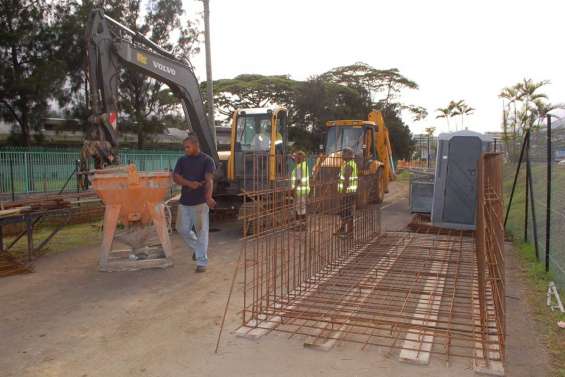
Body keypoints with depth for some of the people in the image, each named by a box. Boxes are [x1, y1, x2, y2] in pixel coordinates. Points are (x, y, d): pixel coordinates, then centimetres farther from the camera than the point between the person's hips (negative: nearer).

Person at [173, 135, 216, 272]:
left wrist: (208, 197, -33)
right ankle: (198, 248, 36)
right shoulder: (182, 160, 10)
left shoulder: (207, 160, -5)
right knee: (183, 230, 10)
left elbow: (209, 180, -17)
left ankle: (202, 262, 6)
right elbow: (175, 177, 2)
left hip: (200, 201, -5)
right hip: (184, 202, 5)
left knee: (201, 231, -3)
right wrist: (189, 183, -17)